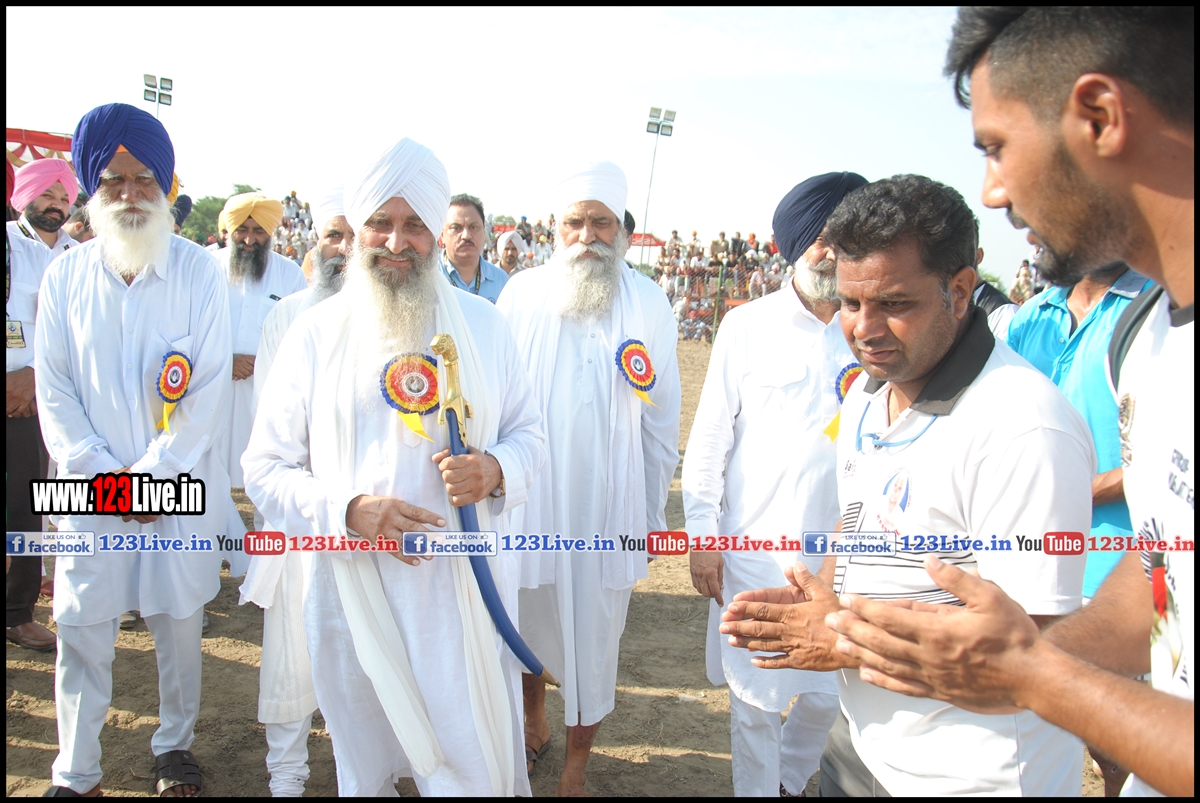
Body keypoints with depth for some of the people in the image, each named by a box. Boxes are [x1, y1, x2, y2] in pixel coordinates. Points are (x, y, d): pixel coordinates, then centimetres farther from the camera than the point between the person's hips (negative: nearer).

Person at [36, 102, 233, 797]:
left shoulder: (199, 271, -3)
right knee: (82, 630, 6)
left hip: (181, 485, -1)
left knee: (179, 621, 9)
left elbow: (211, 389, -6)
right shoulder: (65, 276, 4)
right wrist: (102, 472, -8)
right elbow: (54, 389, 3)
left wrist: (151, 471, -11)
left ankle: (176, 744, 31)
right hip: (92, 490, 2)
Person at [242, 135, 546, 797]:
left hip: (463, 590, 0)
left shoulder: (482, 324, 3)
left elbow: (528, 436, 8)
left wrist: (496, 470, -15)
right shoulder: (316, 332, 0)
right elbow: (265, 468, -1)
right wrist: (349, 509, -19)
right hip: (353, 593, 0)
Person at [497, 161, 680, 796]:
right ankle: (534, 718, 46)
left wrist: (652, 511, 4)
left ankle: (576, 765, 29)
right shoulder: (521, 294, -1)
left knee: (593, 638, 8)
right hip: (527, 500, 1)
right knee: (527, 622, 18)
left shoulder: (649, 304, -2)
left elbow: (661, 418, 2)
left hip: (608, 506, -1)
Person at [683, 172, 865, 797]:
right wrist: (702, 534, -1)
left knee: (828, 695, 15)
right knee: (753, 697, 9)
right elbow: (708, 439, 1)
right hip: (755, 551, -2)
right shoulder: (747, 328, -1)